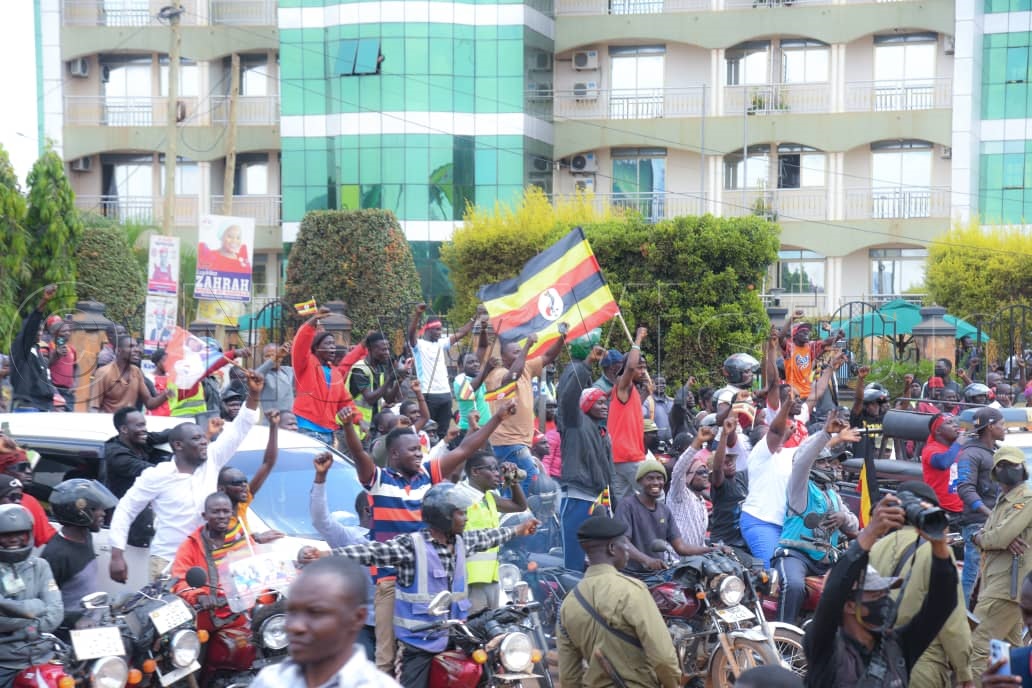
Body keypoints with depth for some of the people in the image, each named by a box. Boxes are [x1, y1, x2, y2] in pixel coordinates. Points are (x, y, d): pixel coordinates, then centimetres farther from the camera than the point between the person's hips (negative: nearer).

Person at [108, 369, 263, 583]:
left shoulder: (212, 460, 5)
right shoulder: (158, 475, -5)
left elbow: (238, 430, 4)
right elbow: (125, 510, -1)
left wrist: (253, 395, -8)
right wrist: (117, 555, -8)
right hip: (167, 561, -4)